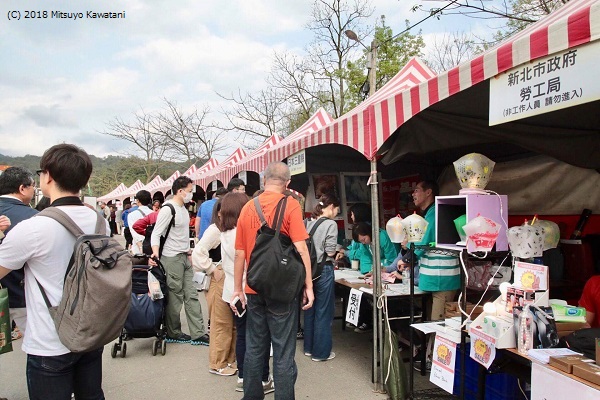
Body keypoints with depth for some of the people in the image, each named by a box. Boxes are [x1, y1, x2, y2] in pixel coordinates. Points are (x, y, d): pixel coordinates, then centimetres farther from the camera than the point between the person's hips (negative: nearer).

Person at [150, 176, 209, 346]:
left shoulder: (183, 208, 13)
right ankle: (173, 333, 19)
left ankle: (198, 333, 10)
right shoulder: (167, 209, -13)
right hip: (172, 259, -9)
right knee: (175, 298, 2)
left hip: (185, 257, 9)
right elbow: (156, 234, -16)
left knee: (191, 295, 7)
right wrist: (155, 253, -30)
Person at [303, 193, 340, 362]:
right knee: (324, 312, 5)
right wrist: (335, 252, 5)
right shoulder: (330, 224, -12)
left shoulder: (309, 223, 5)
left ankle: (309, 347, 29)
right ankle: (321, 352, 14)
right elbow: (330, 252, -15)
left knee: (310, 309, 17)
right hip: (324, 270, -6)